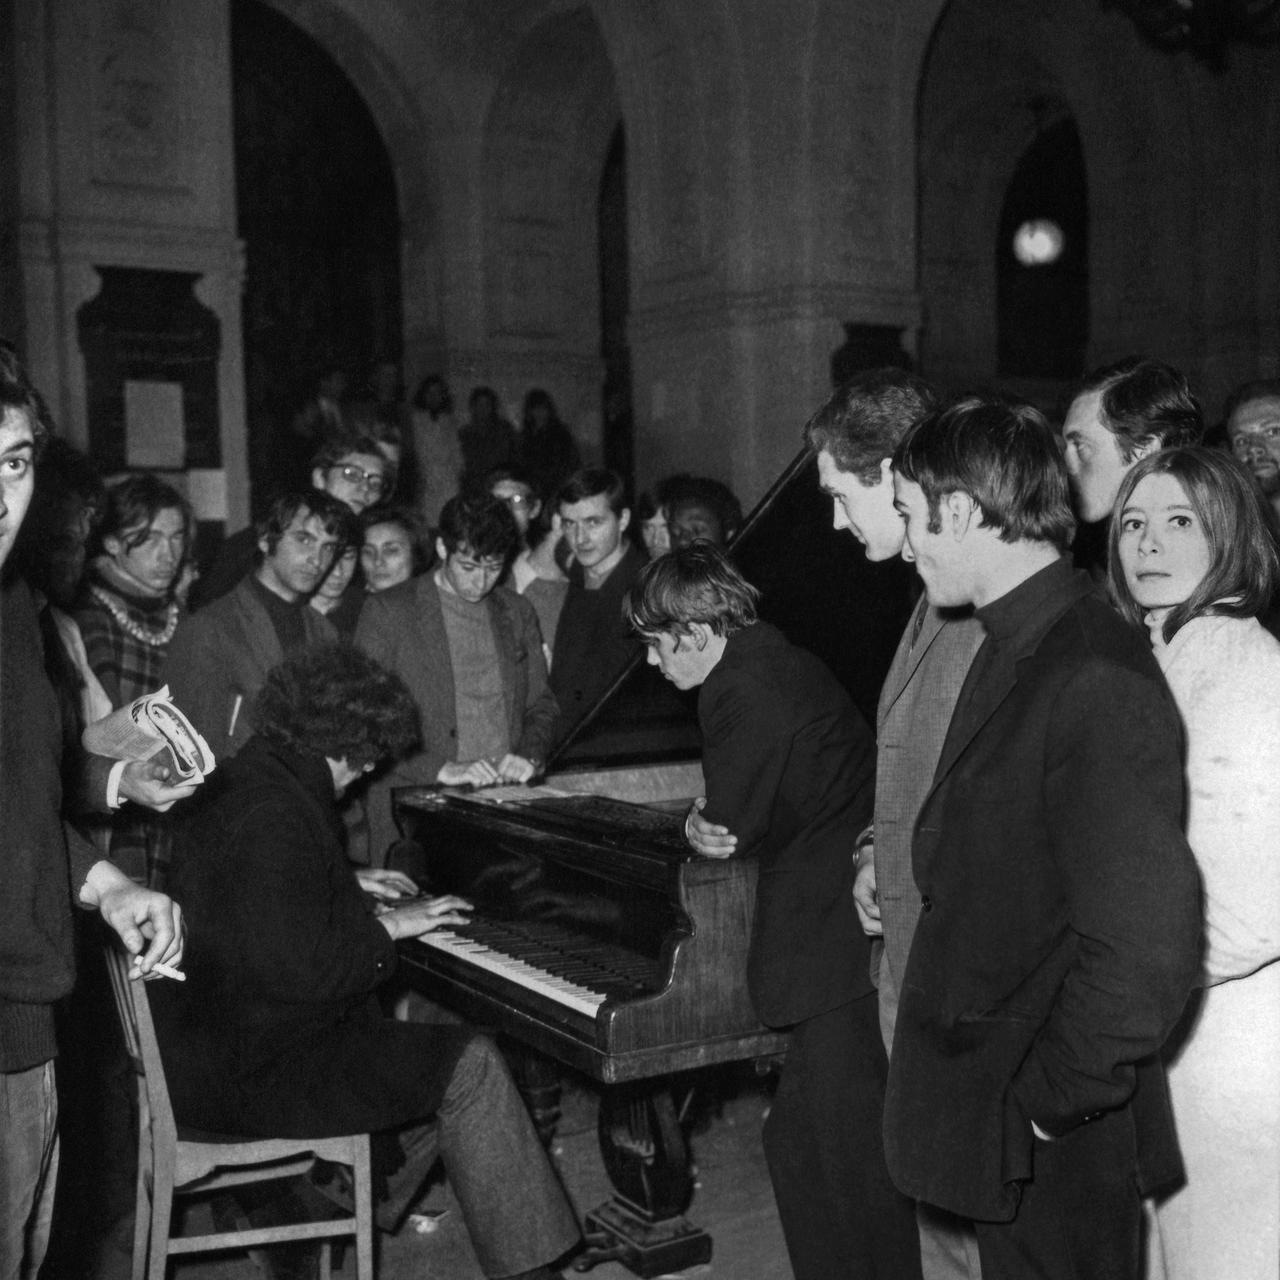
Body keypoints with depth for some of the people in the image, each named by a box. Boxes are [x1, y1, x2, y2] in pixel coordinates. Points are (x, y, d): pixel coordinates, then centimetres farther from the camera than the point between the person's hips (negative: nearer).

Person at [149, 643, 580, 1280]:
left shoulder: (244, 784, 7)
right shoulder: (269, 816, -26)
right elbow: (302, 968, -29)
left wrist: (351, 884, 16)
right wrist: (386, 927, -15)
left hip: (213, 1030, 11)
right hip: (244, 1072, -11)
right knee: (468, 1063, -11)